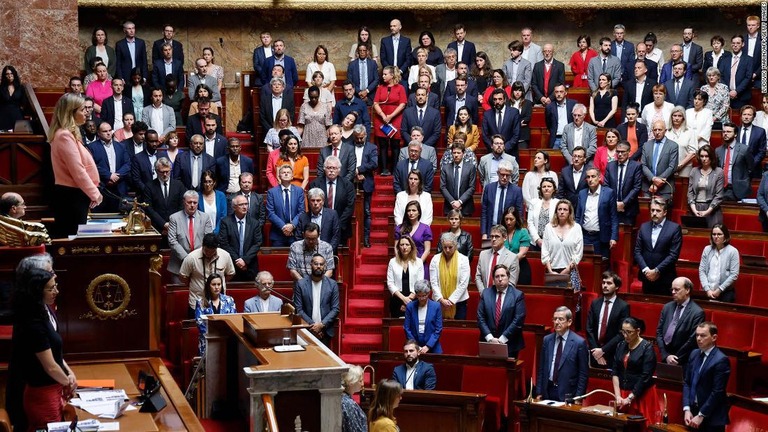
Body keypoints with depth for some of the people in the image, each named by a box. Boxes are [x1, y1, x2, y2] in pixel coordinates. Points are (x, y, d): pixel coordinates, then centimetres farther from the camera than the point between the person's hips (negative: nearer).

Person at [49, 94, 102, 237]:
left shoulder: (69, 134, 17)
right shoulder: (65, 136, -16)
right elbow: (77, 171, -20)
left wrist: (92, 193, 12)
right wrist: (95, 193, -11)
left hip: (72, 195, 10)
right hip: (71, 196, -10)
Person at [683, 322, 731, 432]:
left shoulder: (721, 360, -14)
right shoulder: (694, 354, 7)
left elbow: (717, 392, -17)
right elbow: (686, 383, 7)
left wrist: (701, 416, -15)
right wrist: (687, 409, -4)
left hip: (712, 418, -6)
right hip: (693, 411, 6)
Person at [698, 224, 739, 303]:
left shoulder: (733, 251, -4)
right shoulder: (707, 249, 4)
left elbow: (734, 275, -8)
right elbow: (702, 271, 3)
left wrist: (719, 289, -9)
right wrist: (707, 289, -7)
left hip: (726, 293, -2)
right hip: (709, 292, 2)